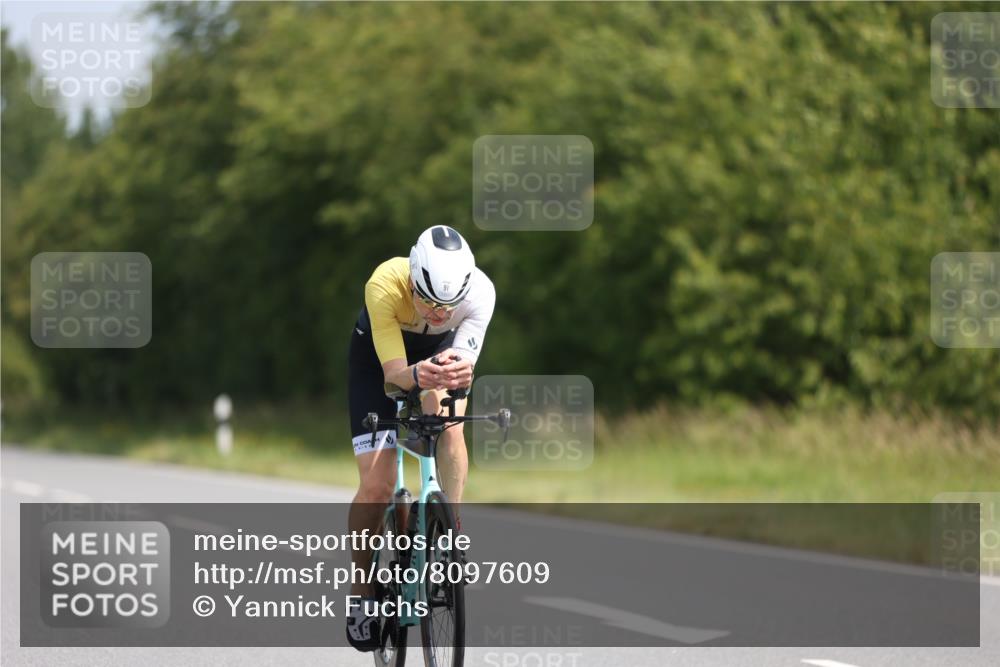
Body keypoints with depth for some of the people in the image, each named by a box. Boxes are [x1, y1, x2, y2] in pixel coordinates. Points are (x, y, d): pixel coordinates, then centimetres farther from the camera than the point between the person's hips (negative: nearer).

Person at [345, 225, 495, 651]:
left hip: (441, 352, 2)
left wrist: (457, 373, -65)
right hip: (378, 355, -2)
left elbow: (465, 364, -41)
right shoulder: (385, 285, -40)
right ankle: (362, 591, 10)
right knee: (377, 487, -10)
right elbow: (393, 371, -39)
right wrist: (417, 375, -62)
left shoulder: (480, 291, -35)